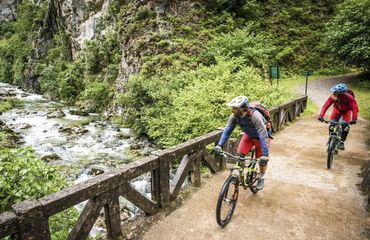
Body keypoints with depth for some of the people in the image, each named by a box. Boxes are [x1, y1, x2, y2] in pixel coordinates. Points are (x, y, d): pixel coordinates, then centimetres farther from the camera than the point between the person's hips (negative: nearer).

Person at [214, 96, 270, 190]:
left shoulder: (255, 116, -41)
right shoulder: (234, 116, -25)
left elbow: (263, 136, -41)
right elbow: (227, 131, -20)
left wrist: (265, 155, -44)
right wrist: (219, 145, -29)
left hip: (260, 137, -4)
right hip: (248, 135, 4)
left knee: (262, 159, 0)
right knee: (239, 154, -10)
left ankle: (261, 178, 27)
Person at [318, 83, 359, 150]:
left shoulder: (349, 98, -37)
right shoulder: (332, 97, -33)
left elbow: (355, 108, -42)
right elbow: (325, 106, -36)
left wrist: (354, 119, -57)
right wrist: (321, 116, -50)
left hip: (346, 111, -2)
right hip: (337, 110, 2)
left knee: (345, 126, -18)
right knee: (331, 126, -11)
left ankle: (342, 142, 0)